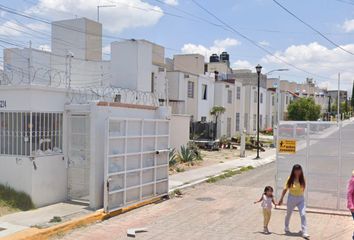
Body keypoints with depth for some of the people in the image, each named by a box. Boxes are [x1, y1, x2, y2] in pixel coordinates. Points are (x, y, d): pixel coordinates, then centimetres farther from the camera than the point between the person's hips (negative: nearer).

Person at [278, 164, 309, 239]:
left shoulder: (302, 179, -6)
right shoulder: (290, 179, -11)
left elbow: (303, 188, 7)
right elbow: (285, 189, -8)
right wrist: (281, 199, -7)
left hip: (301, 199, 1)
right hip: (291, 198, -1)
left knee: (303, 214, -14)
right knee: (288, 214, 18)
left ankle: (304, 232, -10)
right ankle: (286, 228, 43)